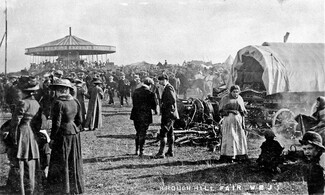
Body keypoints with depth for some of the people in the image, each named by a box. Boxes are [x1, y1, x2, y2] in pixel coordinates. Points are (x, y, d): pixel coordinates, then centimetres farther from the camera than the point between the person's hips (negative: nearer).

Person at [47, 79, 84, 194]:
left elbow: (57, 123, -17)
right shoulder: (75, 102, 4)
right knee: (73, 162, 15)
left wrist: (52, 138, -9)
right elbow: (79, 121, 8)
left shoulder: (59, 103, -16)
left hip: (62, 136, -7)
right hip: (74, 134, 7)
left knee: (60, 163, 5)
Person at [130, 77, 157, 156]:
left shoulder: (136, 91, 3)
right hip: (145, 116, -6)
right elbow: (153, 105, -9)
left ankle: (137, 150, 25)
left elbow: (134, 102, 8)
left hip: (136, 115, 6)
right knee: (142, 134, 3)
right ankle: (141, 151, 7)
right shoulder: (149, 93, -15)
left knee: (138, 133, 19)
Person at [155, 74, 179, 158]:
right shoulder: (168, 88, 16)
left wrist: (163, 105, -16)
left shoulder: (169, 88, -15)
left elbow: (173, 100, -26)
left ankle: (161, 153, -10)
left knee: (163, 132, -10)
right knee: (170, 133, 14)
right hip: (169, 114, 11)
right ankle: (170, 151, 20)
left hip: (168, 114, -11)